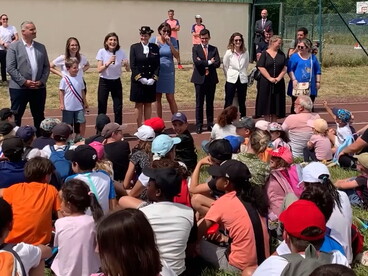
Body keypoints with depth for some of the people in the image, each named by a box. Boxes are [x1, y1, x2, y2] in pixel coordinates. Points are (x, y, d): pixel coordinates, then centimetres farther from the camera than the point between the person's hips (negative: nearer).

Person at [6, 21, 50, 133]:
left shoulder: (41, 47, 11)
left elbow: (46, 66, 11)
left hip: (39, 88, 4)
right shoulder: (14, 47, -3)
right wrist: (24, 82, -15)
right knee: (16, 117, 2)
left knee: (39, 117, 11)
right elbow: (10, 68, -9)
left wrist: (42, 81, -4)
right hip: (19, 88, -4)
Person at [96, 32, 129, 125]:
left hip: (116, 82, 2)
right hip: (104, 82, -2)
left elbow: (128, 69, -1)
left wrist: (126, 64, -23)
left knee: (118, 108, 2)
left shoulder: (121, 52, -3)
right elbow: (99, 70, -13)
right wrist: (108, 63, -27)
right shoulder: (102, 52, -8)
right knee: (102, 108, 2)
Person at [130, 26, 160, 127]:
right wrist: (140, 78, -13)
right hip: (138, 81, -2)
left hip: (151, 81, 2)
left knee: (148, 104, 8)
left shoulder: (155, 47, 5)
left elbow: (157, 65, 3)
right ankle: (139, 128, 9)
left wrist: (153, 78, -9)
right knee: (139, 104, 3)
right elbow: (132, 65, -5)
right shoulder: (134, 47, 0)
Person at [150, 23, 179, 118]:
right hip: (157, 71, 1)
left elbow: (177, 56, -5)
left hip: (169, 71, -1)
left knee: (170, 98, -2)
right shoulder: (153, 40, 1)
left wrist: (170, 44, -14)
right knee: (157, 98, 6)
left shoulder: (172, 40, 1)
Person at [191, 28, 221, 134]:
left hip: (211, 79, 2)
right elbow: (196, 62, -14)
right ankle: (199, 125, 7)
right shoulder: (195, 48, 2)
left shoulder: (214, 49, 9)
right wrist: (209, 62, -12)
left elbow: (217, 63, -6)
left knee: (210, 103, 9)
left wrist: (203, 63, -13)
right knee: (199, 103, 1)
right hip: (200, 79, -2)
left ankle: (210, 124, 17)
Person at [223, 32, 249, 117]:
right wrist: (229, 76, 7)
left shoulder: (245, 52, -2)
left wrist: (242, 74, 8)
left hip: (243, 80, 2)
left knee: (242, 102, 11)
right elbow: (225, 66, 3)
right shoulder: (229, 52, -6)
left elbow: (246, 65, 10)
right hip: (231, 80, -2)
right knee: (228, 102, -1)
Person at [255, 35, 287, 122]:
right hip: (266, 82, -3)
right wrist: (270, 78, -13)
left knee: (276, 103, 4)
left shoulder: (281, 54, 9)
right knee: (267, 102, 0)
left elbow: (285, 67, 6)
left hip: (278, 83, 3)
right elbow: (261, 67, -9)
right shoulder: (265, 54, -2)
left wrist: (279, 77, -9)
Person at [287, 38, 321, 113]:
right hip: (297, 87, -3)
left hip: (310, 88, 4)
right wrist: (293, 80, -16)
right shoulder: (294, 57, -1)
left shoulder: (313, 57, 11)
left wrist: (318, 82, 12)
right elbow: (290, 70, -5)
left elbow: (318, 71, 18)